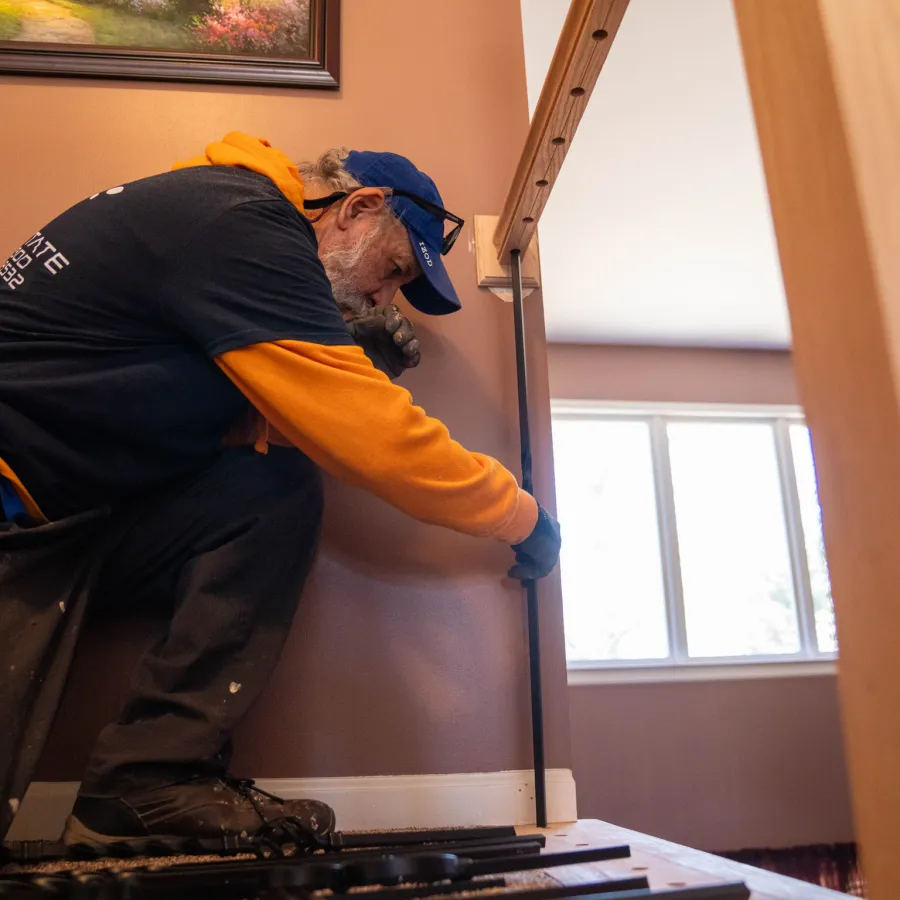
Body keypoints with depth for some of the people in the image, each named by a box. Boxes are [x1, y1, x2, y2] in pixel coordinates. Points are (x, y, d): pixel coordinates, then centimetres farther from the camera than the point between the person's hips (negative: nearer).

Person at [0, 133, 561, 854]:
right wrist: (522, 517, -9)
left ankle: (157, 771, -8)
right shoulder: (245, 225, -16)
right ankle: (147, 781, -10)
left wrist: (355, 372, 0)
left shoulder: (224, 207, 14)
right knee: (273, 493, -19)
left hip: (67, 505, 8)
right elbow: (371, 439, -21)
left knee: (279, 492, -6)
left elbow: (240, 431, 11)